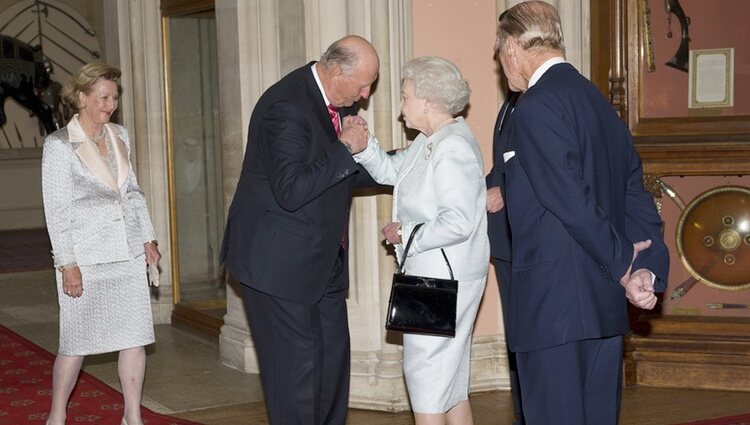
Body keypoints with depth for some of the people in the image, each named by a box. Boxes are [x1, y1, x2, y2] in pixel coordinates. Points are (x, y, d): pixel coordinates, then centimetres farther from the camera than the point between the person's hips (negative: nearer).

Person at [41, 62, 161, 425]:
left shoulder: (119, 136, 10)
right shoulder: (59, 145, -7)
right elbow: (56, 209, -8)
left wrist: (148, 239, 11)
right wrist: (67, 264, -12)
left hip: (128, 254, 5)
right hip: (86, 258, -5)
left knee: (135, 337, 5)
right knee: (76, 342, 1)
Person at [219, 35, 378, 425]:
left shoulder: (340, 104, 7)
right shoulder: (286, 107, -22)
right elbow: (291, 191, -29)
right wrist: (344, 148, -23)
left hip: (323, 260, 9)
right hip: (279, 260, -9)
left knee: (333, 356, 13)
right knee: (297, 362, -3)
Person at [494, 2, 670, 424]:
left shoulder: (535, 108, -13)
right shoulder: (599, 101, 15)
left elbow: (572, 201, -19)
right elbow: (635, 193, 10)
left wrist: (622, 264, -7)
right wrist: (650, 268, 1)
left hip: (553, 308, -9)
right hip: (606, 305, 9)